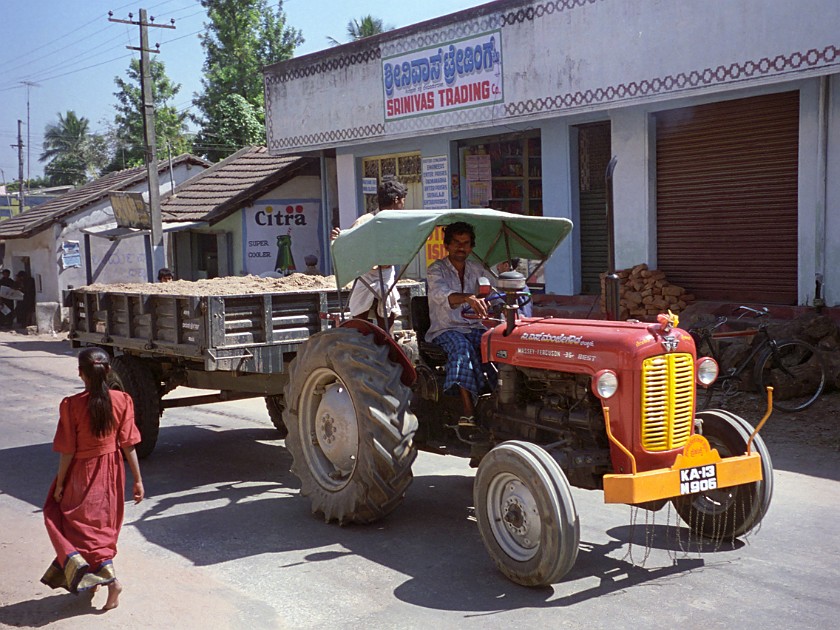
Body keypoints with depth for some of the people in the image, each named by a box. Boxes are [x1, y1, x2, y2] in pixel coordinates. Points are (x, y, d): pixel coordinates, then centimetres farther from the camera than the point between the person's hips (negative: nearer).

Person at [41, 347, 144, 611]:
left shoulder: (71, 405, -17)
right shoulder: (122, 401, -10)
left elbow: (67, 451, -13)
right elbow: (128, 444, -7)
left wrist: (59, 484, 0)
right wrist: (138, 480, 1)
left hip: (82, 473, -3)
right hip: (111, 470, 4)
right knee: (103, 524, 19)